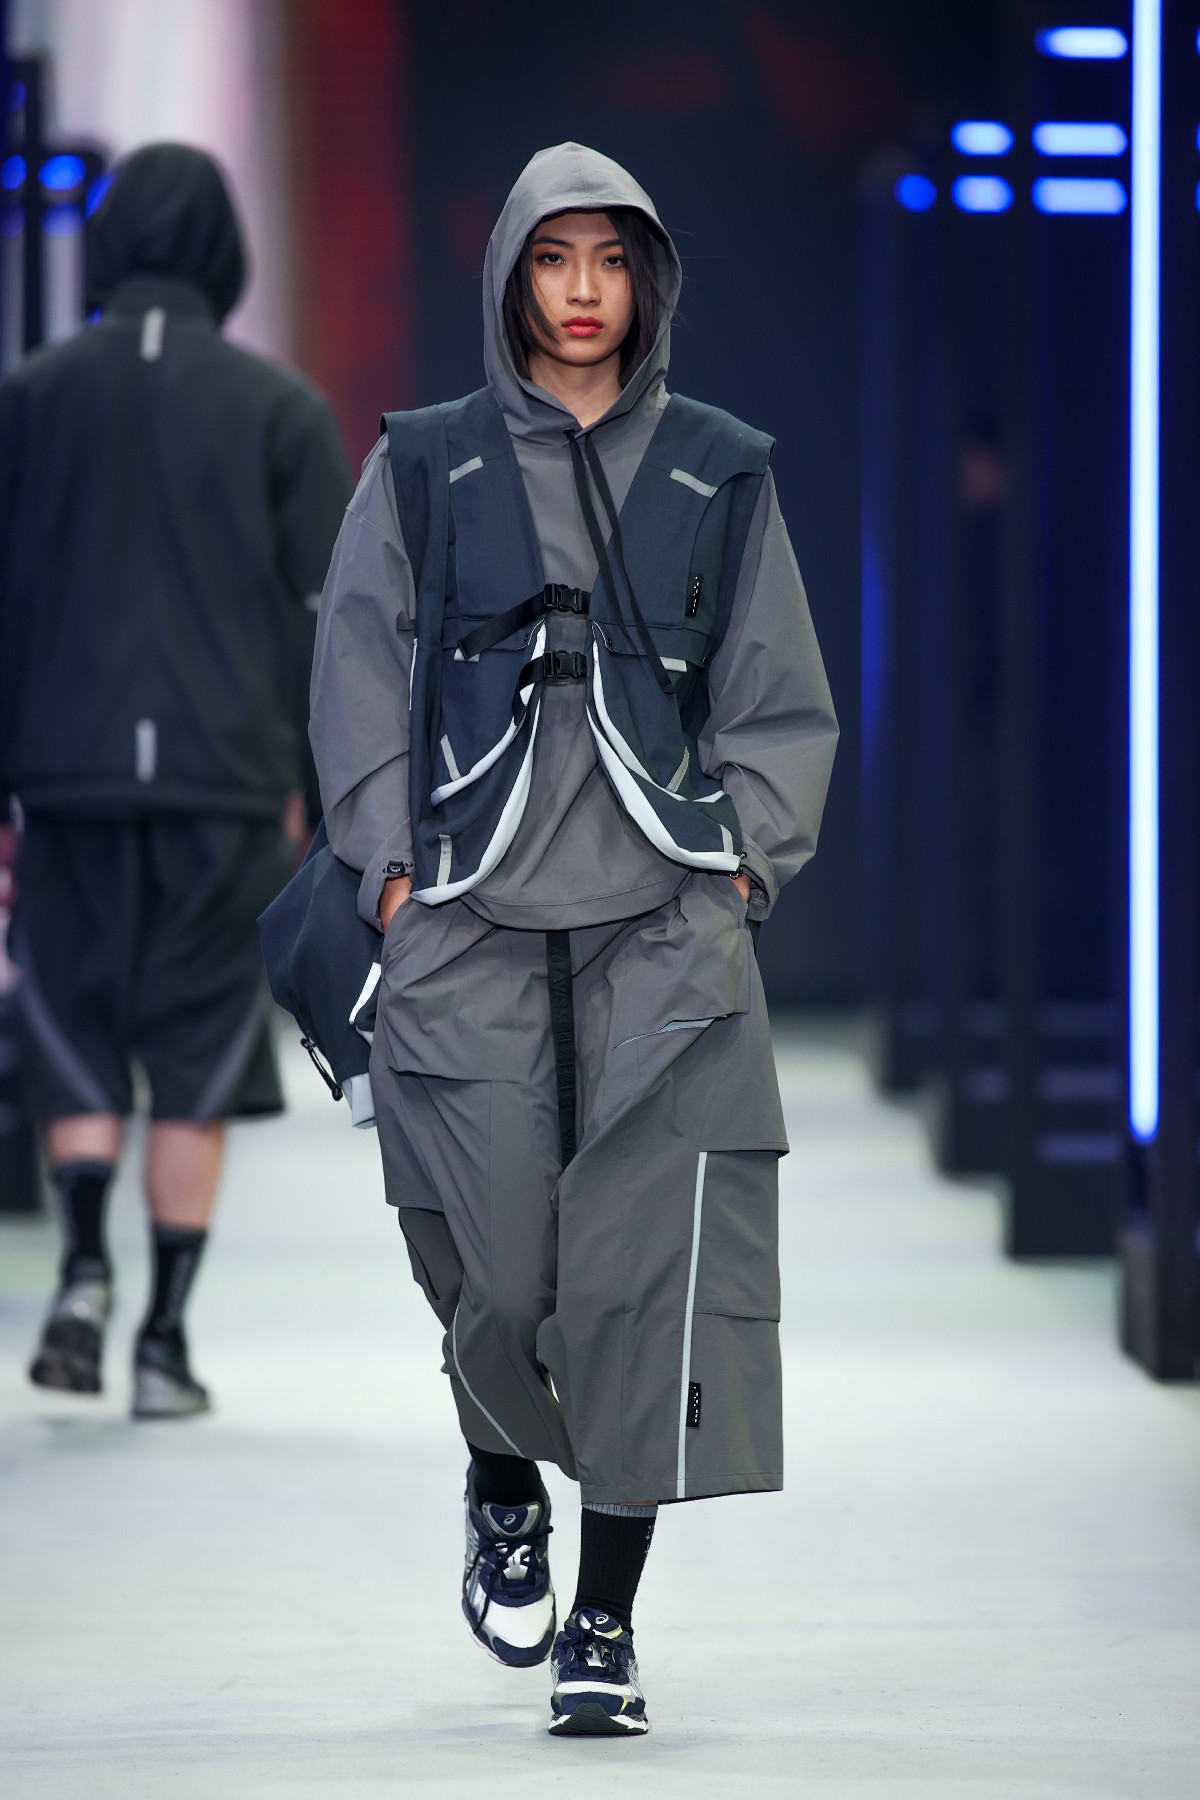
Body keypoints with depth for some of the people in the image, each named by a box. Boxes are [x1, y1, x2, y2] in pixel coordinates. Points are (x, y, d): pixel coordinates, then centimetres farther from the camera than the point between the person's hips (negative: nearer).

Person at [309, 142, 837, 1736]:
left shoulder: (719, 474, 11)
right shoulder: (424, 470, 9)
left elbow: (778, 697, 13)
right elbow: (360, 668, 9)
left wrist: (743, 860, 2)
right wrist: (391, 861, 0)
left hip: (664, 923, 0)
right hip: (472, 921, 0)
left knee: (648, 1257, -9)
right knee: (497, 1258, -4)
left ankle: (606, 1622, -4)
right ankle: (504, 1489, 29)